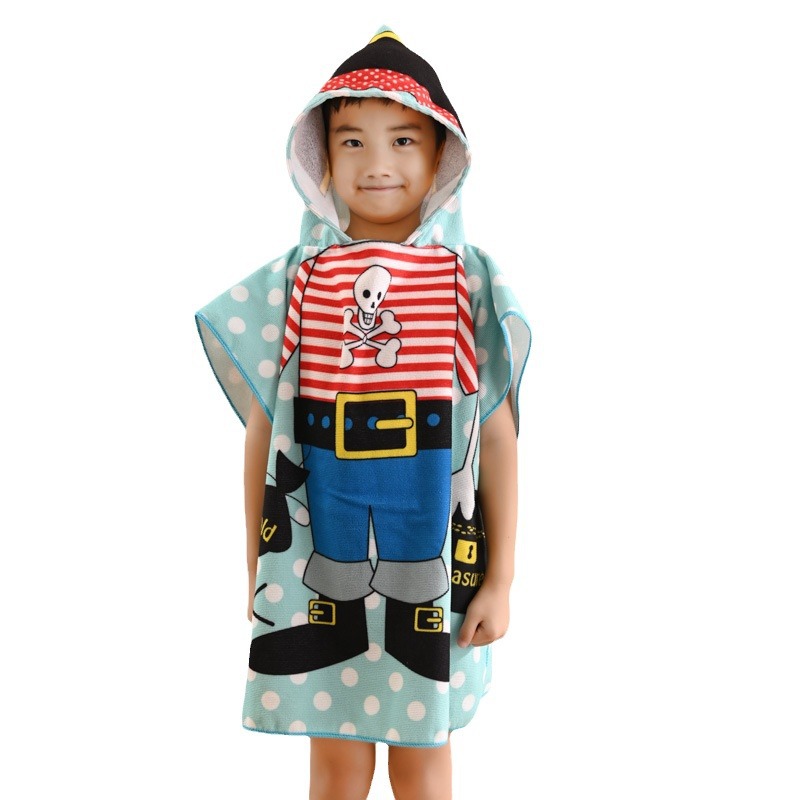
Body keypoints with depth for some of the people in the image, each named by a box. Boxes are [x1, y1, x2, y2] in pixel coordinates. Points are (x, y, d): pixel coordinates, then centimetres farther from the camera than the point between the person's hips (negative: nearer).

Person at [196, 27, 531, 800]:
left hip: (431, 568, 0)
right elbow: (262, 433, 3)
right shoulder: (293, 281, -2)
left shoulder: (471, 282, -5)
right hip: (320, 567, 1)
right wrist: (256, 567, 5)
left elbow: (498, 441, -2)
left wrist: (500, 578, -2)